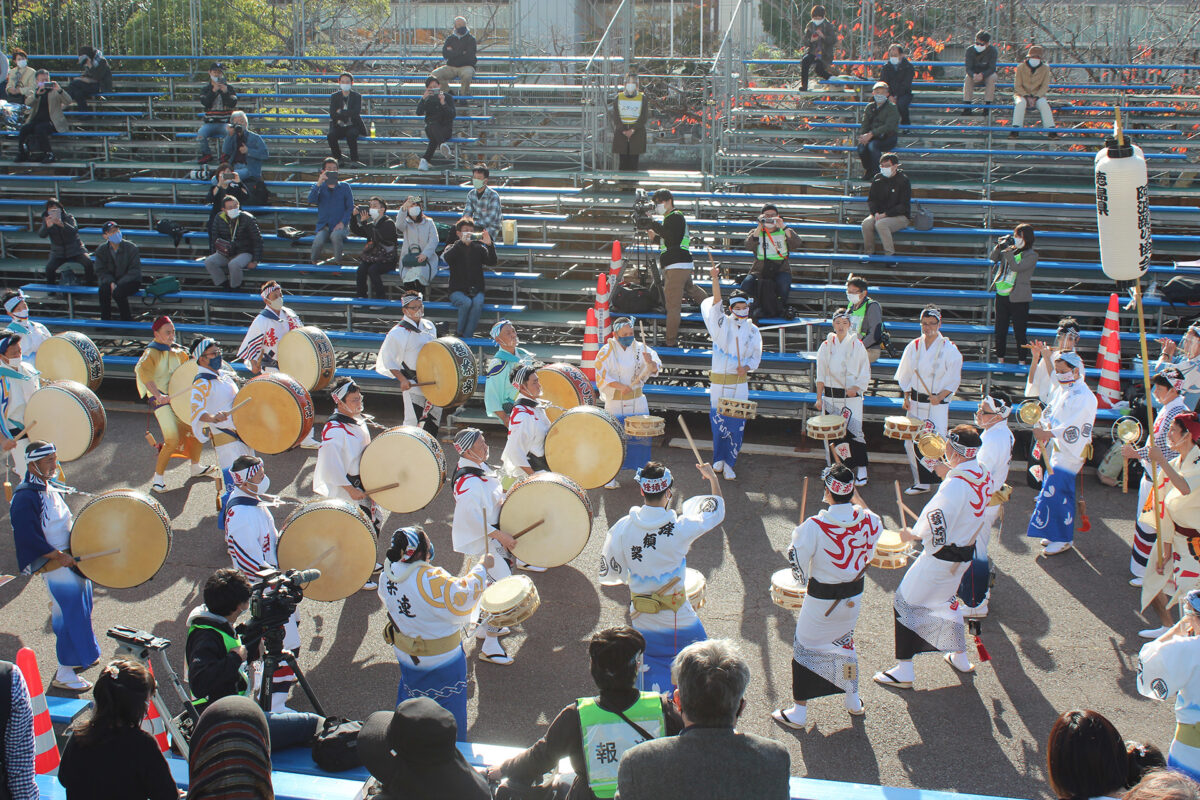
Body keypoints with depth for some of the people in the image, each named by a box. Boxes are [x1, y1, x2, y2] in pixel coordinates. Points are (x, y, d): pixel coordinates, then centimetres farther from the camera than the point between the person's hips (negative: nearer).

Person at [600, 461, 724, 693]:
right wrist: (712, 478, 16)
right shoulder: (680, 528, -20)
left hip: (642, 623, 4)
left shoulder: (622, 528, -12)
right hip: (678, 622, -4)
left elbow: (611, 573, -1)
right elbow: (716, 511, -1)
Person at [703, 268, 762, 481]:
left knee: (737, 425, -1)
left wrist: (747, 367, -9)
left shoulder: (752, 330, 6)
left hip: (740, 383, 2)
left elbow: (756, 355, 13)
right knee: (718, 421, 4)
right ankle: (719, 459, 25)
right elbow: (715, 303, -18)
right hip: (719, 382, -2)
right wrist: (715, 279, -33)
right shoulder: (721, 323, -2)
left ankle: (729, 463, 10)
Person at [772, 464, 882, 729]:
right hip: (854, 597, 5)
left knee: (806, 647, 11)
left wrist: (798, 532, 3)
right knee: (845, 642, 27)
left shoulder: (815, 526, -26)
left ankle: (799, 712, 17)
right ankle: (854, 702, 40)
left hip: (822, 600, -5)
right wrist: (858, 500, 15)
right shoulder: (868, 520, -13)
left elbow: (797, 558, -17)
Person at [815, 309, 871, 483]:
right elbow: (821, 375, 9)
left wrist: (856, 387, -14)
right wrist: (819, 398, 4)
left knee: (854, 432, -9)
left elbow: (865, 373, 3)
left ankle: (861, 469, 0)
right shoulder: (826, 346, 7)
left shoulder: (857, 345, 2)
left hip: (852, 397, -2)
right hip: (831, 396, 2)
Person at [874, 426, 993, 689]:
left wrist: (912, 534, -10)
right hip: (966, 553, 9)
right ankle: (960, 657, 40)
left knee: (907, 600, 2)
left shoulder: (955, 485, -28)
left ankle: (904, 671, 5)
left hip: (942, 556, -9)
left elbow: (935, 526, -27)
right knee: (945, 598, 29)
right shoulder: (983, 475, -1)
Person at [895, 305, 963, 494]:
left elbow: (954, 380, -5)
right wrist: (906, 397, 7)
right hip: (916, 402, 5)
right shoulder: (914, 346, 5)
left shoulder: (949, 349, -7)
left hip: (938, 403, -5)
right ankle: (921, 483, 20)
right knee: (911, 444, 6)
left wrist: (939, 397, -17)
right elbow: (905, 374, 15)